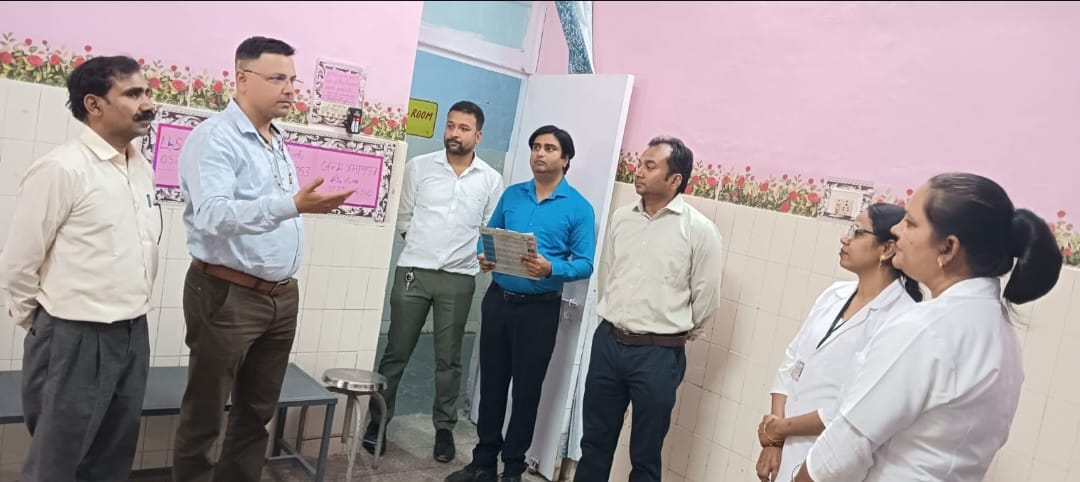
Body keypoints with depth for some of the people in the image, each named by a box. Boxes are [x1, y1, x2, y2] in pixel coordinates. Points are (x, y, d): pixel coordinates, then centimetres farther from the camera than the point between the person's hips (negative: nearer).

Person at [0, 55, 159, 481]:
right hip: (76, 340, -6)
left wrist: (132, 315, 16)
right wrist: (47, 328, 1)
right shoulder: (61, 169, -15)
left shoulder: (142, 168, 7)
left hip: (134, 334, 6)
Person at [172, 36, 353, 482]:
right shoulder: (215, 137, -13)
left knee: (258, 411, 17)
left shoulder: (278, 141, 13)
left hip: (282, 296, 8)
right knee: (205, 414, 7)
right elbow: (212, 215, -27)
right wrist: (292, 205, -38)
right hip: (227, 295, -8)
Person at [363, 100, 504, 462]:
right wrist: (424, 246, 4)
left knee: (448, 359, 9)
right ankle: (378, 420, 21)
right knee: (396, 352, 7)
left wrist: (481, 255, -3)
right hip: (413, 271, 0)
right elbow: (403, 217, 8)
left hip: (459, 278, 0)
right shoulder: (419, 166, 3)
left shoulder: (491, 179, 4)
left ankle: (444, 427, 21)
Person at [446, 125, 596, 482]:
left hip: (540, 308, -4)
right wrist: (484, 257, -8)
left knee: (526, 389, 6)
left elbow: (585, 264, -9)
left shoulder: (579, 208, -6)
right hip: (498, 299, 4)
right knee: (491, 381, 12)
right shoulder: (512, 194, 8)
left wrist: (551, 268, -27)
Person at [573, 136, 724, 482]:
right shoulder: (621, 218, 5)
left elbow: (706, 297, -4)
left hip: (659, 354, -4)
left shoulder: (699, 229, -10)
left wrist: (675, 332, 6)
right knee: (595, 441, 16)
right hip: (608, 342, 5)